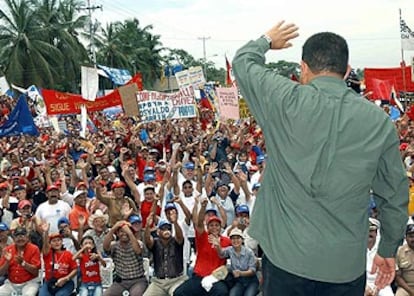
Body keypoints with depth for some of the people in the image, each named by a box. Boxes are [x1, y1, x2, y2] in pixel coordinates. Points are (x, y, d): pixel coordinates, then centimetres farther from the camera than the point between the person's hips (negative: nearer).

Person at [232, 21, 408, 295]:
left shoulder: (286, 101, -11)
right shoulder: (380, 121, -5)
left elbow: (243, 61, 7)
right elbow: (395, 195, 4)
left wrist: (267, 40, 27)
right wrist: (389, 250, 17)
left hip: (287, 255, -1)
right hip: (347, 264, 2)